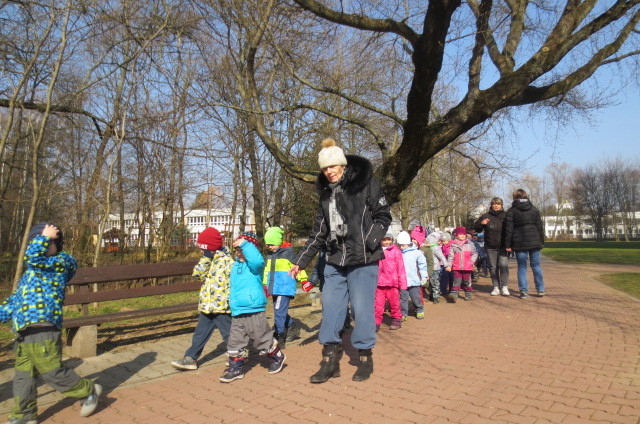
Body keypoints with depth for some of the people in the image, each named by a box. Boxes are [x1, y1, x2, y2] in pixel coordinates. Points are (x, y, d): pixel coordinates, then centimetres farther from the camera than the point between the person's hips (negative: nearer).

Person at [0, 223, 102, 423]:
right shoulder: (31, 273, 19)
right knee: (22, 376, 17)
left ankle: (89, 391, 17)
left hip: (42, 333, -9)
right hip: (24, 334, 9)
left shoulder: (59, 263, -7)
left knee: (53, 373, -1)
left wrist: (46, 236, -13)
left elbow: (32, 257, -23)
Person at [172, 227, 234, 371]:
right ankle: (190, 358, 25)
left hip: (222, 306, -7)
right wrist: (206, 258, -10)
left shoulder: (227, 261, -14)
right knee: (200, 333, 15)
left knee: (229, 334, 6)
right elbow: (198, 273, -2)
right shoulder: (207, 259, 11)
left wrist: (230, 299, -19)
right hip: (206, 305, 7)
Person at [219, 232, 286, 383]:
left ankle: (277, 357, 30)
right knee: (235, 341, 9)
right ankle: (236, 367, 22)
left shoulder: (255, 265, -12)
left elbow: (257, 260, -39)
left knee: (262, 338, 7)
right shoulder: (236, 265, 12)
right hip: (237, 313, 7)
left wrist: (244, 244, -36)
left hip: (254, 311, -7)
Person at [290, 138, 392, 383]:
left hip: (363, 261, -5)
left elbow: (383, 216, -3)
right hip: (335, 261, 6)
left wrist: (368, 244, -17)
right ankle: (330, 360, 18)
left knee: (362, 309, 0)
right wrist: (301, 261, 17)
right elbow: (319, 232, 18)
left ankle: (365, 358, 19)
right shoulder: (326, 192, 14)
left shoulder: (365, 182, -3)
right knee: (330, 307, 6)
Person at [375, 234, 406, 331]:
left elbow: (400, 268, -2)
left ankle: (396, 319, 27)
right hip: (380, 283, 2)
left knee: (394, 302, 11)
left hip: (392, 283, -2)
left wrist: (402, 283, -4)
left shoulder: (396, 251, -2)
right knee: (378, 303, 1)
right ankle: (376, 322, 8)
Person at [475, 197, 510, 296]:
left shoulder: (506, 215, 6)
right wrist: (481, 223, -10)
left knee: (503, 265, -11)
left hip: (503, 247, -2)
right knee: (493, 267, 5)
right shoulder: (485, 216, 8)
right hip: (490, 247, 2)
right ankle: (496, 287, 13)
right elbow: (477, 229, 11)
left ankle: (504, 287, -3)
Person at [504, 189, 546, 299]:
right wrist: (541, 241, 14)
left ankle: (524, 291, 1)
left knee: (522, 267, 4)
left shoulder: (511, 211, -2)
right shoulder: (534, 209, 7)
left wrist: (508, 244, -2)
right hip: (534, 242, 2)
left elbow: (509, 229, -5)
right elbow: (540, 227, 8)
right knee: (536, 265, 12)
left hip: (519, 242, -2)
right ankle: (540, 289, 15)